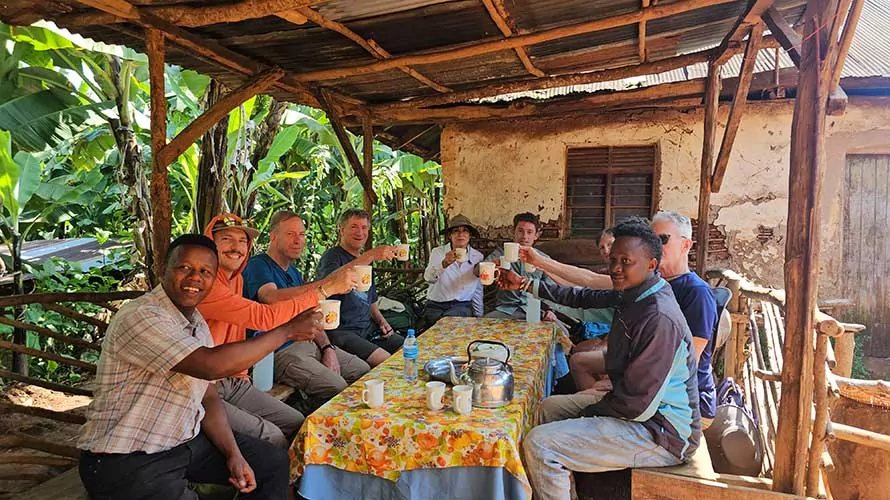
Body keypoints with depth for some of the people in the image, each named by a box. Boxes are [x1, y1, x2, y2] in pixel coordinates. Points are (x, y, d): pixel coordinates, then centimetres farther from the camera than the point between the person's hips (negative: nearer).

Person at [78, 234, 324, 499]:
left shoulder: (198, 323, 7)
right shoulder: (140, 317, -21)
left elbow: (208, 397, 9)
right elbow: (212, 365, -32)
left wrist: (233, 454, -4)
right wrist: (287, 331, -24)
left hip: (186, 440, 8)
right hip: (126, 461, -8)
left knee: (274, 462, 6)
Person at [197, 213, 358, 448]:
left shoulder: (236, 279, 11)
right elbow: (264, 317, -28)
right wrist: (325, 289, -25)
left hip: (234, 382, 8)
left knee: (297, 423, -3)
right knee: (270, 436, -21)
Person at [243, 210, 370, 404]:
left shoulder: (294, 272, 19)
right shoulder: (257, 266, -11)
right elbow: (273, 299, -33)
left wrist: (328, 348, 3)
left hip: (308, 344, 9)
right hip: (279, 351, -9)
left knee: (364, 371, 7)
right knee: (337, 388, -24)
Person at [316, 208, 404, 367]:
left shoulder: (365, 262, 20)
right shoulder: (332, 256, -7)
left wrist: (381, 321, 7)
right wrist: (370, 256, -37)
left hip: (368, 329, 8)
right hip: (340, 331, -8)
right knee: (386, 361, -26)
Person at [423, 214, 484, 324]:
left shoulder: (477, 256, 5)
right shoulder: (438, 252, -2)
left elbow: (478, 290, 13)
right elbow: (428, 278, -21)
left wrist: (479, 316, 11)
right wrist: (444, 263, -38)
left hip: (463, 306, 1)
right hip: (436, 306, -1)